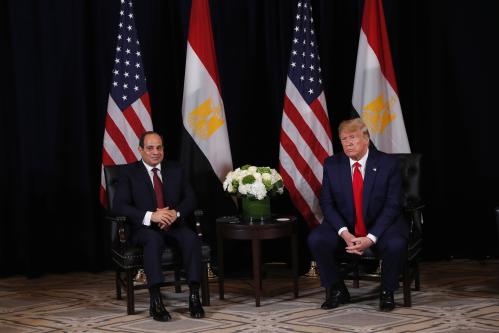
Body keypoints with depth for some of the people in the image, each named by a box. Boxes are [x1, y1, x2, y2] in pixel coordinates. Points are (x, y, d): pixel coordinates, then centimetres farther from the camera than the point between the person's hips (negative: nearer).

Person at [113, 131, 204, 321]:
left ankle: (194, 296, -29)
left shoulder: (175, 170, 15)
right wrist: (150, 216, -23)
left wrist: (176, 213, -14)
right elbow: (119, 205, -9)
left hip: (173, 225, 3)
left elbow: (190, 198, 9)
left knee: (192, 239, -30)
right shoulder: (129, 173, 3)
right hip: (144, 228, -3)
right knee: (154, 240, -38)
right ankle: (155, 302, -40)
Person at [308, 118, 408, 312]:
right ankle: (337, 291, -3)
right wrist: (344, 233, -19)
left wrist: (371, 238, -23)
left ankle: (387, 293, -5)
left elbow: (392, 206, -11)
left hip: (380, 226, -2)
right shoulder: (332, 165, -1)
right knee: (316, 240, -25)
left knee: (395, 244, -34)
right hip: (344, 227, 2)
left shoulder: (388, 164, -8)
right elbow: (327, 203, -2)